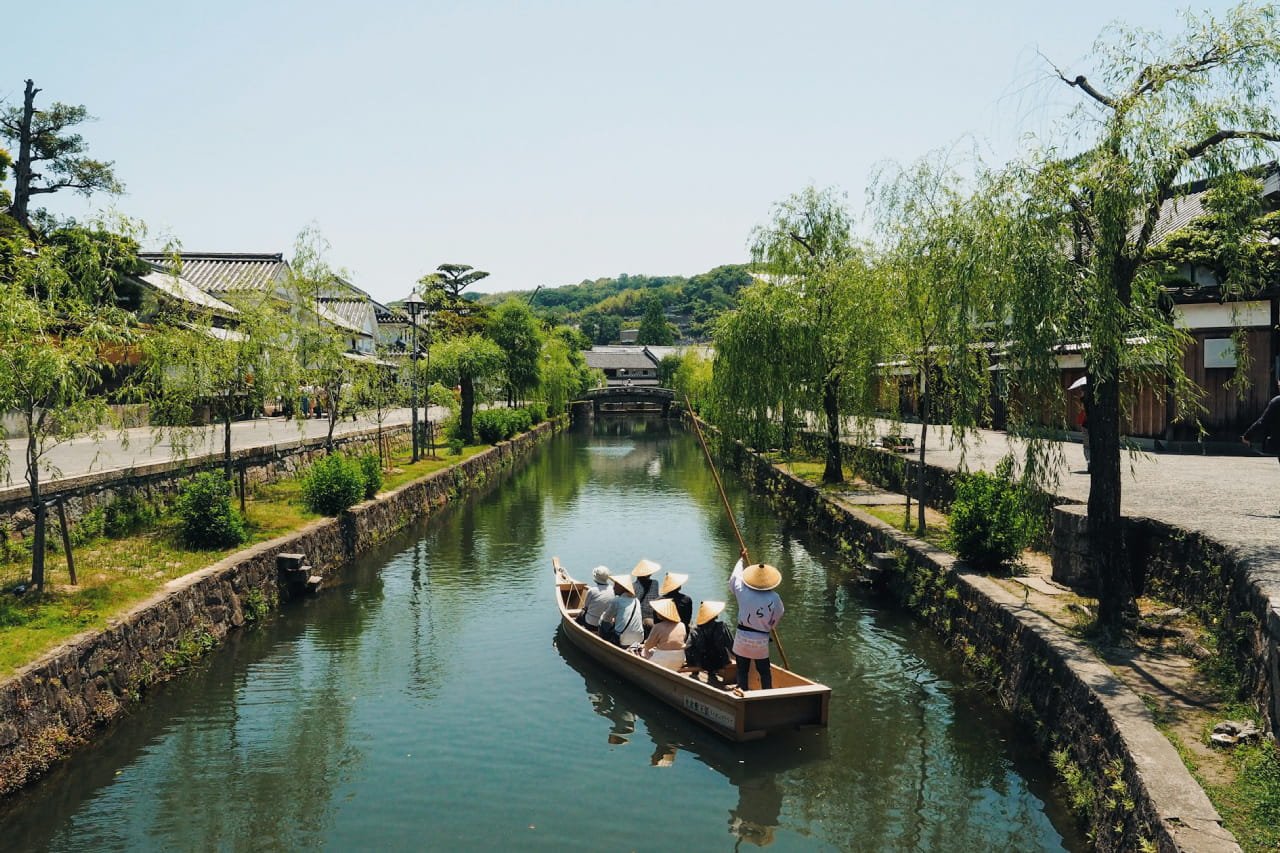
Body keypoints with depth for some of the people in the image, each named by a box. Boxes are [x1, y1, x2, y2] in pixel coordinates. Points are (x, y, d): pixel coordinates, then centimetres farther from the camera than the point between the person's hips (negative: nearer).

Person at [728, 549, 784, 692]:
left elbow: (734, 578, 10)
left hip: (742, 638, 1)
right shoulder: (774, 598, -14)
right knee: (765, 672, 15)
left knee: (742, 671, 13)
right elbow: (778, 616, 3)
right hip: (761, 641, -1)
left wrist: (741, 559, 25)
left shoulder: (743, 591, -10)